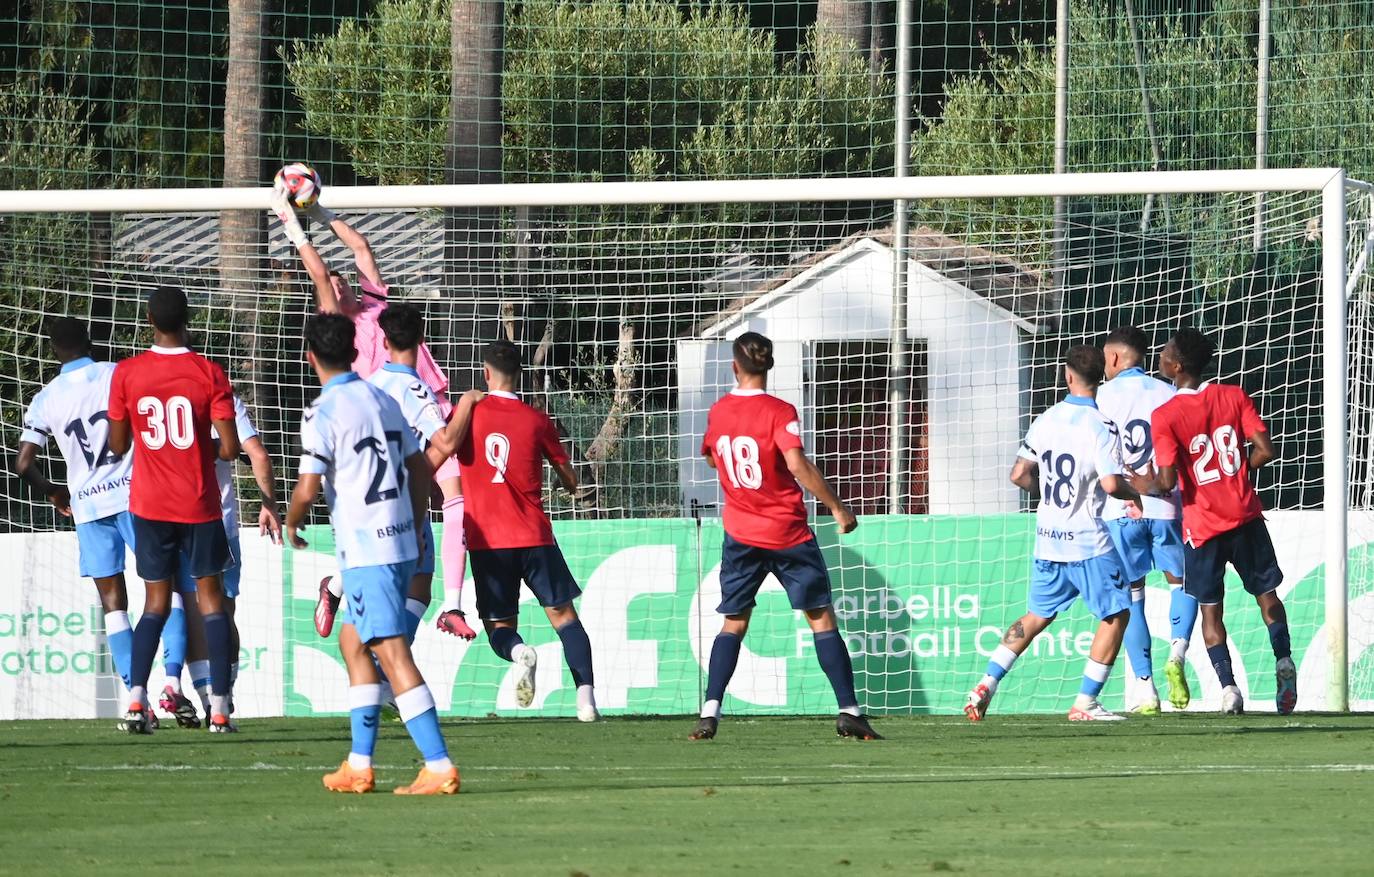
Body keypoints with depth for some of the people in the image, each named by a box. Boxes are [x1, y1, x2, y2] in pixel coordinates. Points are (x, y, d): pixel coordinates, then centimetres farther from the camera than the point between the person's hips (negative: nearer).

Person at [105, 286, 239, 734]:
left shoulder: (126, 373, -4)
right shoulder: (208, 373, -9)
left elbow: (118, 445, 3)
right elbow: (230, 448, -12)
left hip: (149, 504, 1)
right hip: (199, 504, -1)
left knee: (156, 600, 9)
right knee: (210, 595, 9)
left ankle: (136, 697, -10)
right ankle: (220, 707, 2)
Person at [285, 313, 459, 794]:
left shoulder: (323, 413, -12)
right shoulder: (383, 401, 11)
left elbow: (308, 489, -16)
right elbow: (420, 467, 16)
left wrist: (292, 524, 5)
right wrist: (415, 527, 27)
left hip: (365, 551, -8)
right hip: (400, 543, 8)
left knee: (392, 653, -10)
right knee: (352, 640, 19)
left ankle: (438, 765, -17)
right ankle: (359, 764, 18)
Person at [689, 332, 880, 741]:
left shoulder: (718, 413, 4)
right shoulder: (779, 412, -12)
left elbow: (711, 458, 22)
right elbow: (797, 465, -24)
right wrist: (837, 507, -18)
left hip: (740, 535, 4)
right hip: (788, 535, -4)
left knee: (733, 624, 9)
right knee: (821, 617, 3)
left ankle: (709, 714, -4)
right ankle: (849, 711, -2)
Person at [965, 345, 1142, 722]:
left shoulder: (1045, 421, 4)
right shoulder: (1100, 426, -14)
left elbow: (1019, 475, 6)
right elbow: (1111, 483, -23)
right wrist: (1133, 494, -1)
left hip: (1047, 539, 6)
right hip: (1087, 541, -6)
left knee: (1037, 616, 19)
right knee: (1116, 614, 6)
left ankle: (986, 685, 10)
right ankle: (1085, 702, 1)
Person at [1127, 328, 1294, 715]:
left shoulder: (1164, 416, -13)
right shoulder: (1233, 396, -2)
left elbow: (1167, 481, -17)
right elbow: (1264, 449, -5)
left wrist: (1145, 486, 4)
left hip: (1202, 527, -3)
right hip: (1245, 516, 3)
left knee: (1210, 609, 8)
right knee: (1267, 594, 15)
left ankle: (1227, 684, -5)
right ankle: (1283, 661, -4)